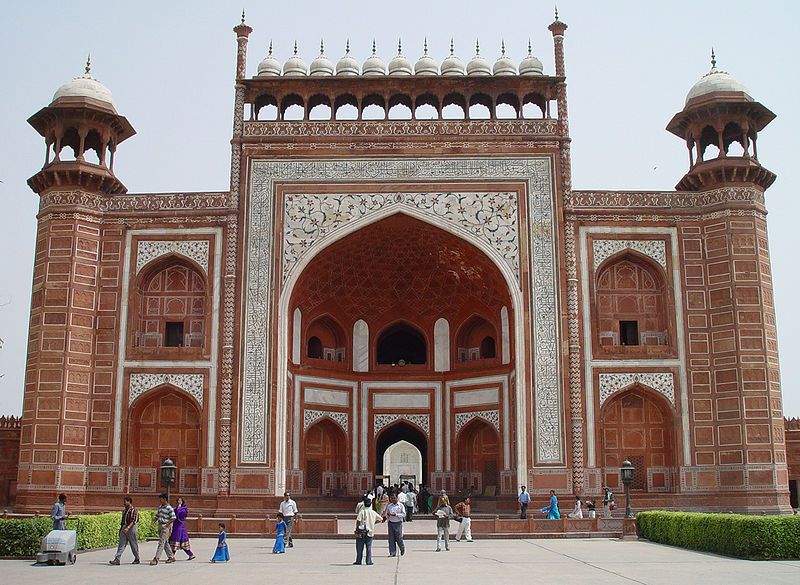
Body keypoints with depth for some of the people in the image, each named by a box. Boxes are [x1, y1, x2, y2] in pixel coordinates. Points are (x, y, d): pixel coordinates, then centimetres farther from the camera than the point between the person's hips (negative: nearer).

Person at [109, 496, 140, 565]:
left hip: (131, 528, -7)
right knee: (121, 544, -2)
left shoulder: (134, 510, -10)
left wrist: (128, 527, -29)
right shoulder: (124, 511, 15)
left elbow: (134, 521, -19)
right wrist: (121, 528, 19)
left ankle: (137, 559, 17)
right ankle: (117, 559, -8)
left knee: (133, 544, 4)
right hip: (123, 528, 7)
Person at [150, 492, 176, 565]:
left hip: (165, 527, -9)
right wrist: (153, 522, 4)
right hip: (160, 526, 9)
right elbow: (157, 516, 20)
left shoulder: (169, 508, -11)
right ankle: (171, 557, 22)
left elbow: (173, 518, -14)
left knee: (161, 543, -10)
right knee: (165, 543, 13)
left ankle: (156, 559, -13)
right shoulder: (160, 507, 13)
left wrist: (167, 525, -21)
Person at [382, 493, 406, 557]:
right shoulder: (389, 506, 10)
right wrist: (387, 515, -9)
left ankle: (402, 549, 25)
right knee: (391, 539, 1)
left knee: (399, 538, -2)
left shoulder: (401, 505, 0)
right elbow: (386, 514, 15)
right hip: (390, 523, 3)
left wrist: (395, 514, -16)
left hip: (398, 523, -3)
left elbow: (403, 514, -7)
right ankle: (392, 553, 8)